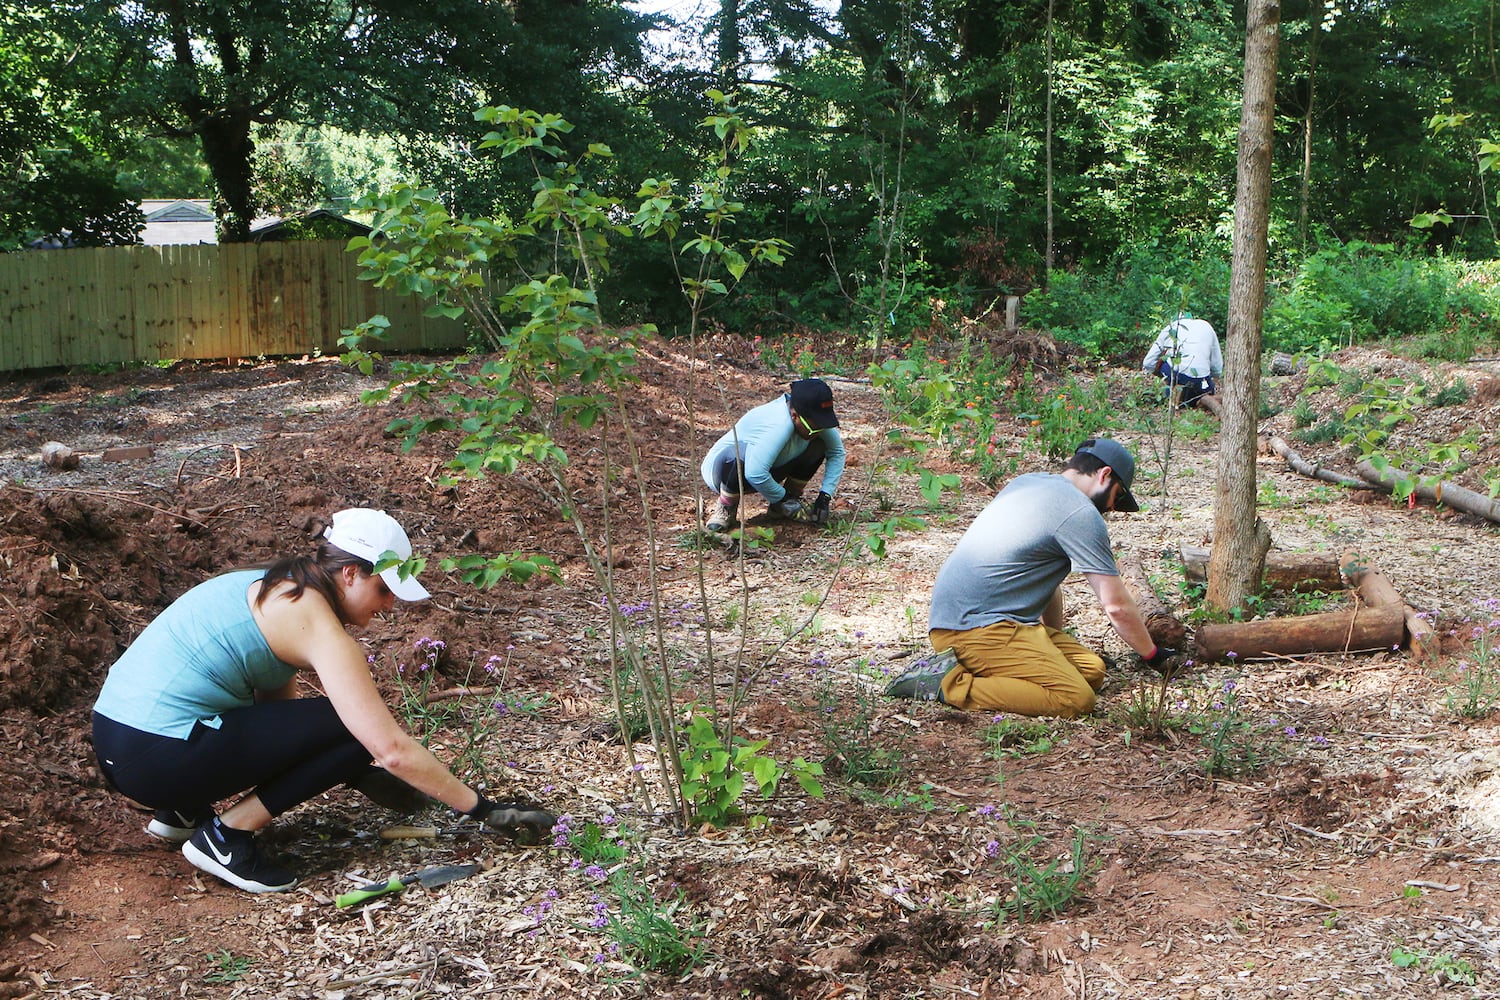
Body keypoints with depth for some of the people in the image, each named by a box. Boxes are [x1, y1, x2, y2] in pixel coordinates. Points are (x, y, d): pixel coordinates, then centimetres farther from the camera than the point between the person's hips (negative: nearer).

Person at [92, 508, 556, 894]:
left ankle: (183, 811, 17)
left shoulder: (271, 588, 14)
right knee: (355, 730, -8)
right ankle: (226, 835, -5)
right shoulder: (319, 626, -13)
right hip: (157, 758, -9)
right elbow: (392, 749, -17)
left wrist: (362, 776, 25)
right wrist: (485, 810, -8)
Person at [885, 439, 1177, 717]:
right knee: (1077, 700, -21)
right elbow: (1117, 606, -2)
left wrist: (1058, 641, 40)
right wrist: (1153, 655, 13)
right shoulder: (1080, 513, -7)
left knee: (1093, 671, 3)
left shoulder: (1029, 482, 21)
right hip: (977, 625, -10)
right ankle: (953, 684, -18)